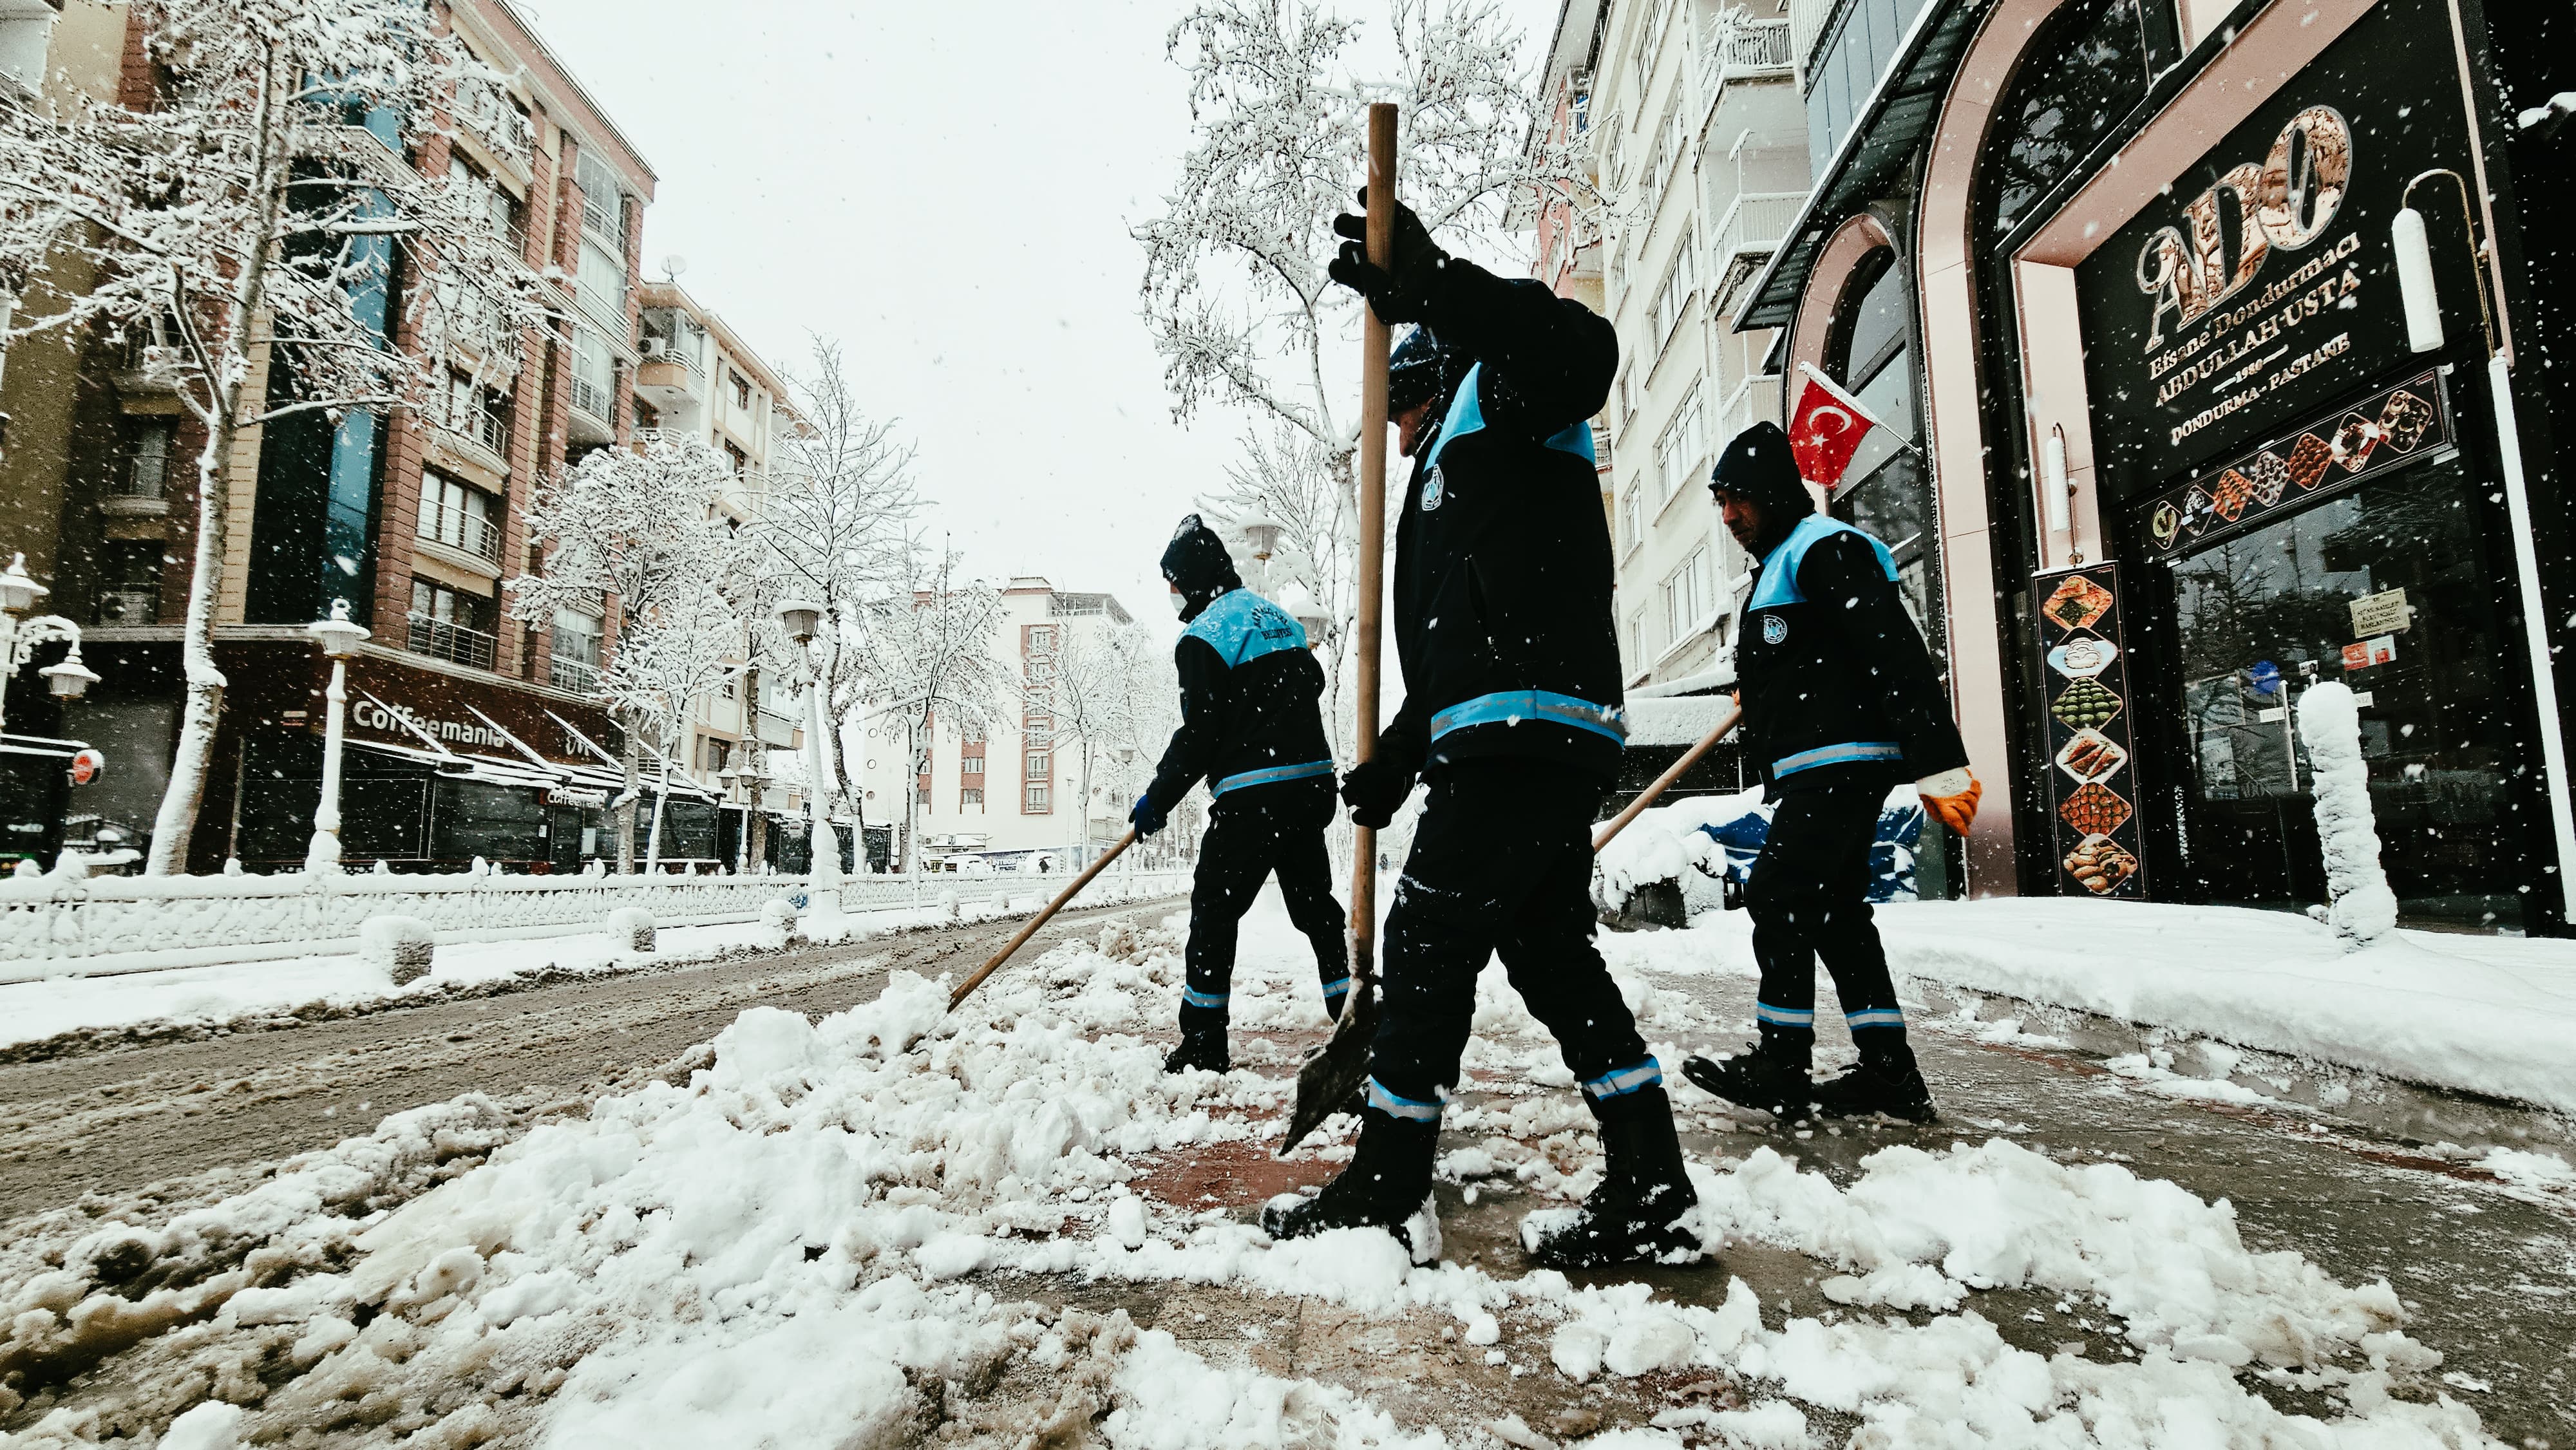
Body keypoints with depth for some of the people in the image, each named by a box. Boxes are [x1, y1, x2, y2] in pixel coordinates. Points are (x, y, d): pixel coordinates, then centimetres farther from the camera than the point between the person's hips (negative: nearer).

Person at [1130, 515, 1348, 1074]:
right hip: (1313, 781, 8)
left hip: (1253, 793, -8)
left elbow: (1199, 732, -14)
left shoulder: (1203, 637, -10)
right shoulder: (1275, 617, 15)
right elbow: (1312, 682, 24)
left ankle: (1204, 1044, 5)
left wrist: (1158, 799, -6)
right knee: (1314, 902, 16)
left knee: (1214, 907, 1)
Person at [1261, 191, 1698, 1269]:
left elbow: (1582, 348, -20)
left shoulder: (1504, 402, 7)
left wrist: (1434, 287, -30)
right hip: (1544, 744, 10)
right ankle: (1650, 1199, 14)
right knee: (1552, 953, 9)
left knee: (1431, 942, -5)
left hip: (1526, 734, -10)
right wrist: (1397, 758, 22)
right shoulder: (1455, 479, 34)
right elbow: (1449, 649, 29)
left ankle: (1381, 1196, 5)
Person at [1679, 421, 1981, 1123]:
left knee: (1778, 894, -10)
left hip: (1842, 760, -11)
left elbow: (1895, 652, -20)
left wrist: (1938, 763, -26)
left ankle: (1781, 1066, -3)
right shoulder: (1778, 565, 23)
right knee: (1834, 909, 9)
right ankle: (1889, 1072, 14)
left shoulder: (1824, 548, -10)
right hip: (1819, 768, 11)